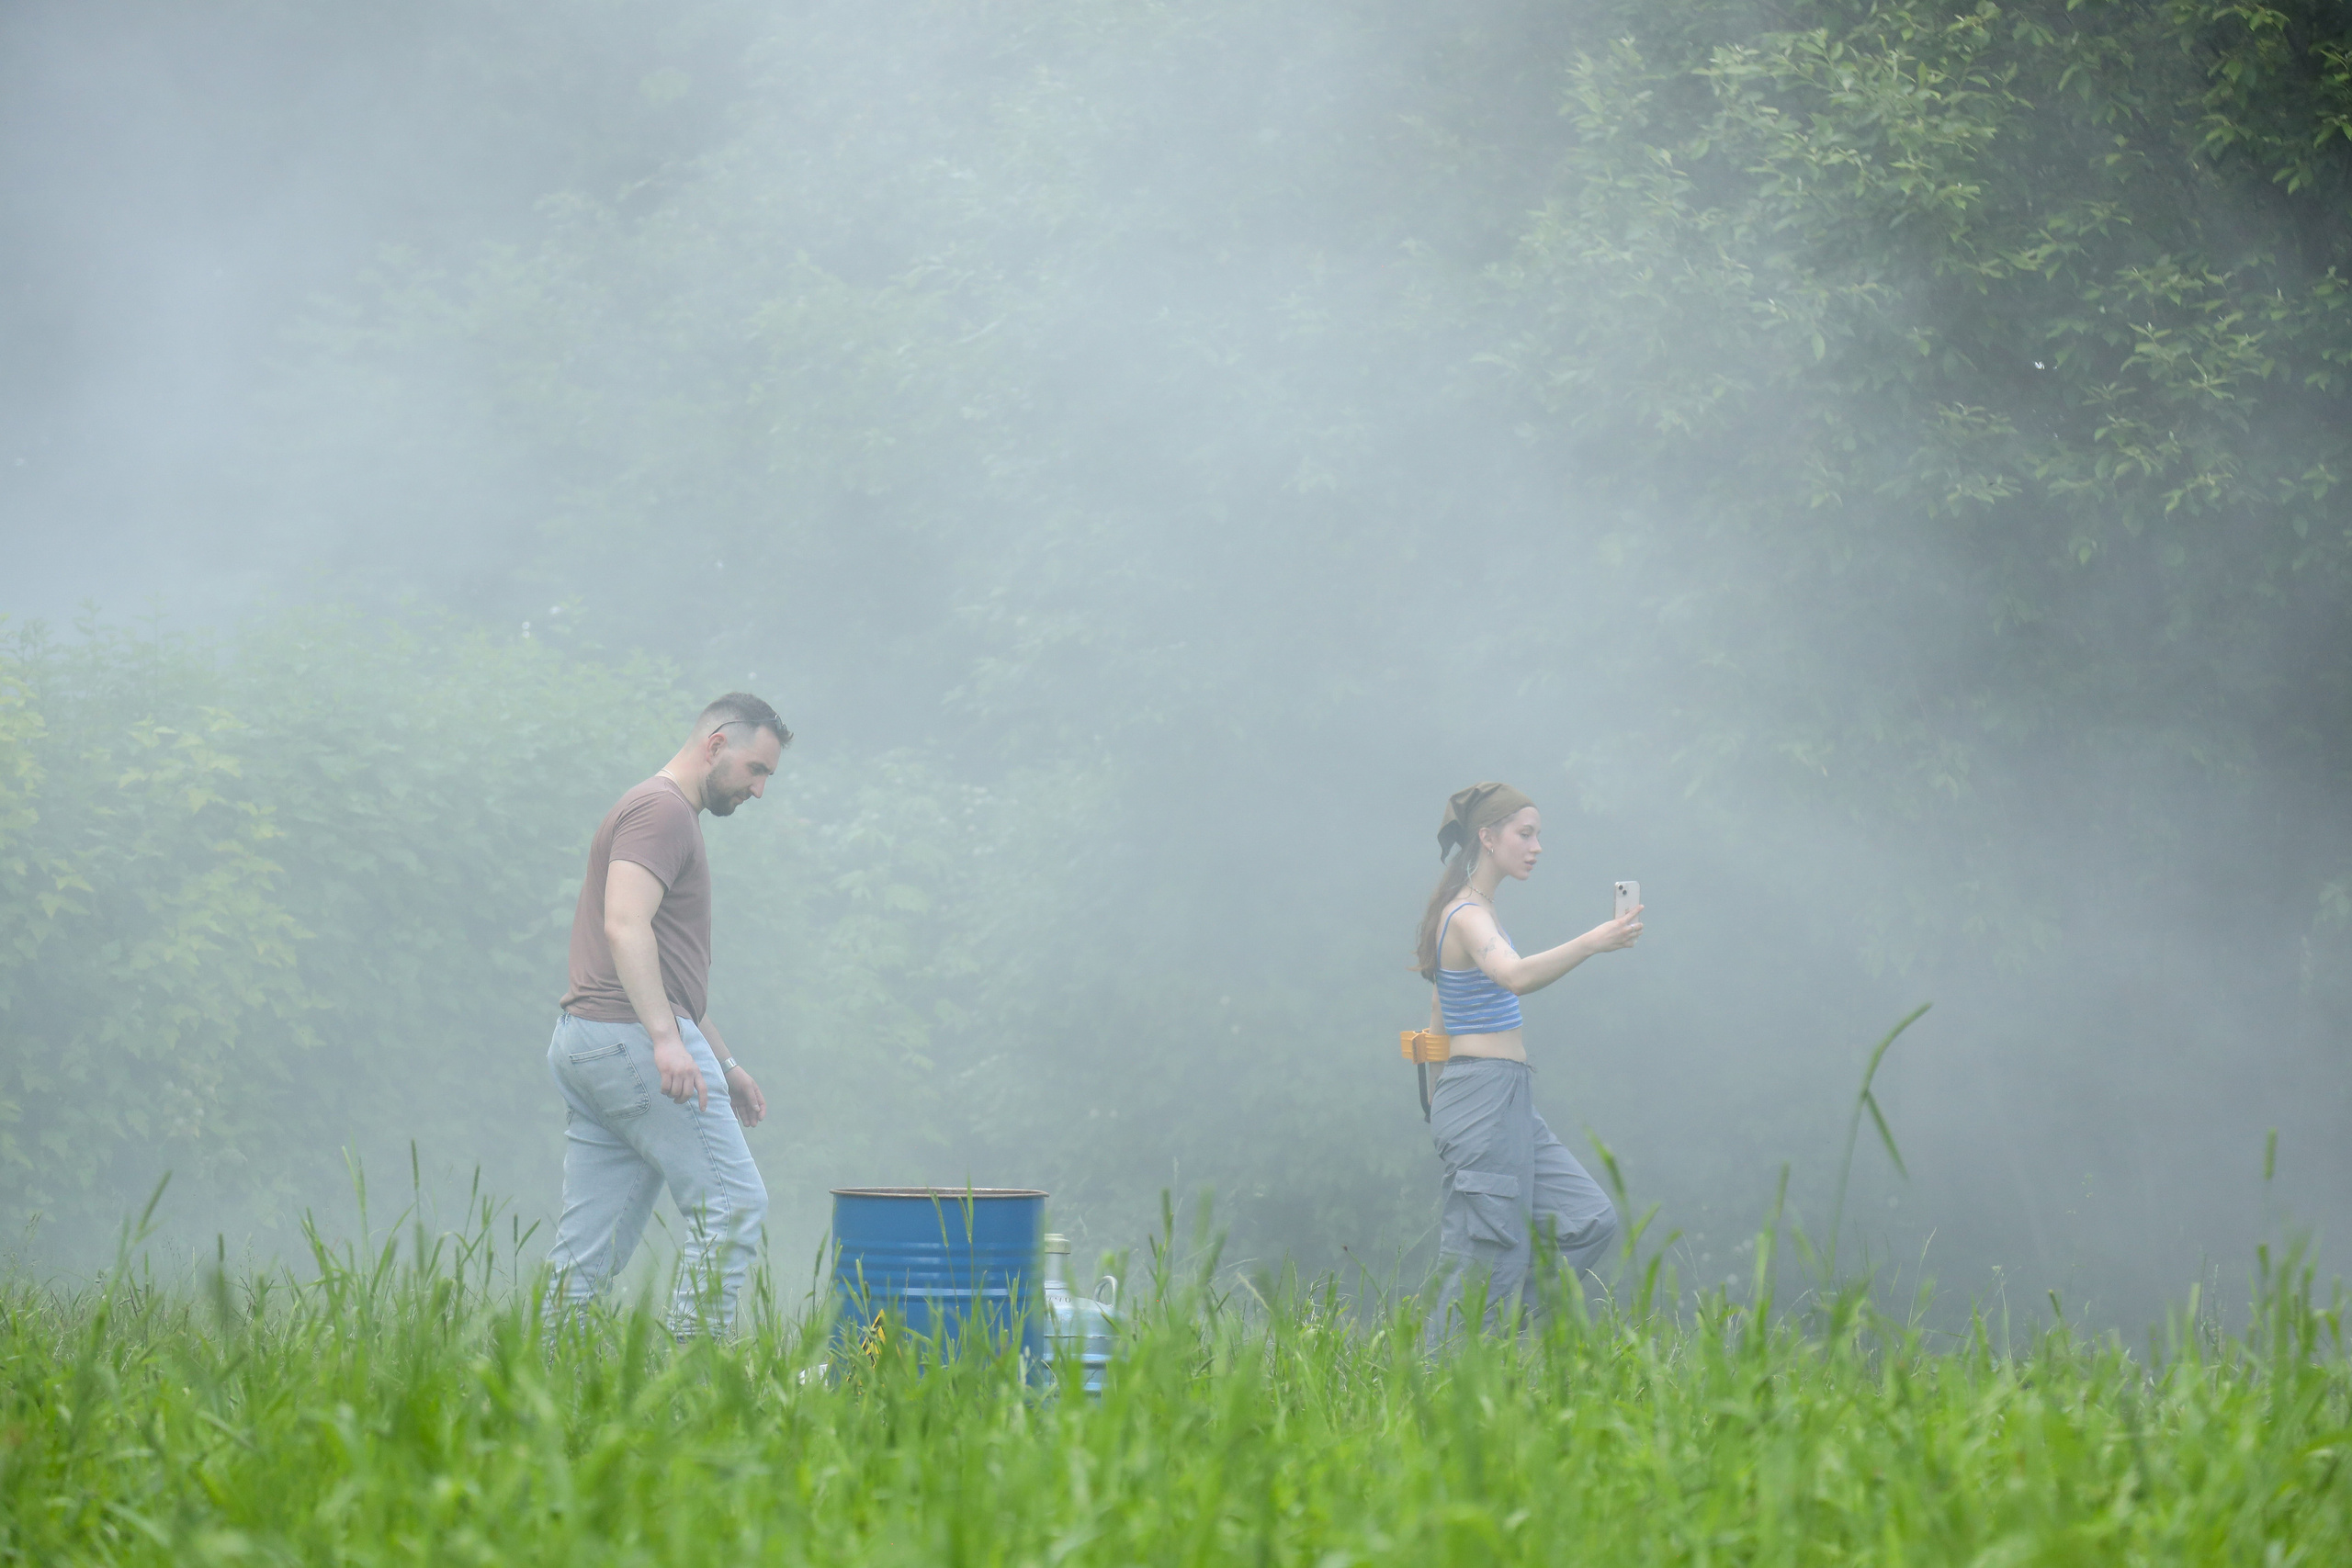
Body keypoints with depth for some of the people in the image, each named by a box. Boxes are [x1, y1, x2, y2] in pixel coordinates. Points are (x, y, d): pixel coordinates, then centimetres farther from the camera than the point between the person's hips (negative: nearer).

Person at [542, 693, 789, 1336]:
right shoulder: (662, 809, -6)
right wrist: (667, 1039, -28)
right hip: (630, 1036, -10)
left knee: (590, 1250, 6)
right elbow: (625, 926, -20)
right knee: (731, 1204, -9)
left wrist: (724, 1062, 31)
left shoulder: (665, 813, 27)